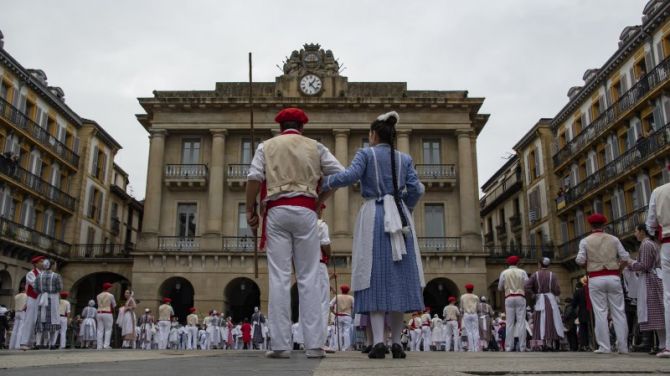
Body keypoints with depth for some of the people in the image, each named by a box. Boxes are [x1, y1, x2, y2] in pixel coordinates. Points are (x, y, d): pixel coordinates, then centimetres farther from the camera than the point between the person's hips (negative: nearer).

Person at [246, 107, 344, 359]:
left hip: (277, 211, 0)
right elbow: (339, 173, 8)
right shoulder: (315, 147, 15)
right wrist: (322, 195, 19)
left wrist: (250, 210, 5)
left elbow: (254, 177, -1)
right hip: (305, 211, 0)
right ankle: (314, 344, -1)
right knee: (308, 277, 1)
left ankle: (281, 344, -3)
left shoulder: (267, 146, 13)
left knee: (279, 277, -2)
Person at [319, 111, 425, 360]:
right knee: (399, 278, 4)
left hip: (374, 217, -3)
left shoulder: (366, 154, 4)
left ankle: (379, 341, -11)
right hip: (400, 219, 3)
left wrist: (324, 183, 0)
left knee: (375, 277, -3)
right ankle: (396, 342, 4)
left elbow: (350, 175, -13)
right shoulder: (405, 159, 14)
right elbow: (416, 189, 4)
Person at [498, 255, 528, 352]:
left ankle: (508, 347, -1)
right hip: (520, 297, -1)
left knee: (509, 323, 1)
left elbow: (500, 288, 9)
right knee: (521, 322, -1)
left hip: (509, 298, 1)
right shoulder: (522, 272, 4)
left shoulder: (504, 273, 6)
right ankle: (522, 347, -4)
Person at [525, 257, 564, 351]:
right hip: (550, 300, -1)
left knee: (540, 322, 6)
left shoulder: (535, 275, 0)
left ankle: (540, 343, 1)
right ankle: (551, 344, -2)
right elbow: (557, 290, -6)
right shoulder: (552, 275, -1)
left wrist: (532, 296, 3)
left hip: (539, 301, 1)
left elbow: (527, 287, -10)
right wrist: (556, 294, 16)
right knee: (551, 321, 4)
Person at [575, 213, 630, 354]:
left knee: (600, 313, 1)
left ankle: (604, 346, 0)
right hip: (613, 277, 1)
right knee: (618, 312, 6)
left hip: (596, 279, -1)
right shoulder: (613, 239, 6)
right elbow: (625, 257, 2)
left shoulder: (585, 241, 2)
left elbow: (580, 260, -6)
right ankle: (623, 346, 8)